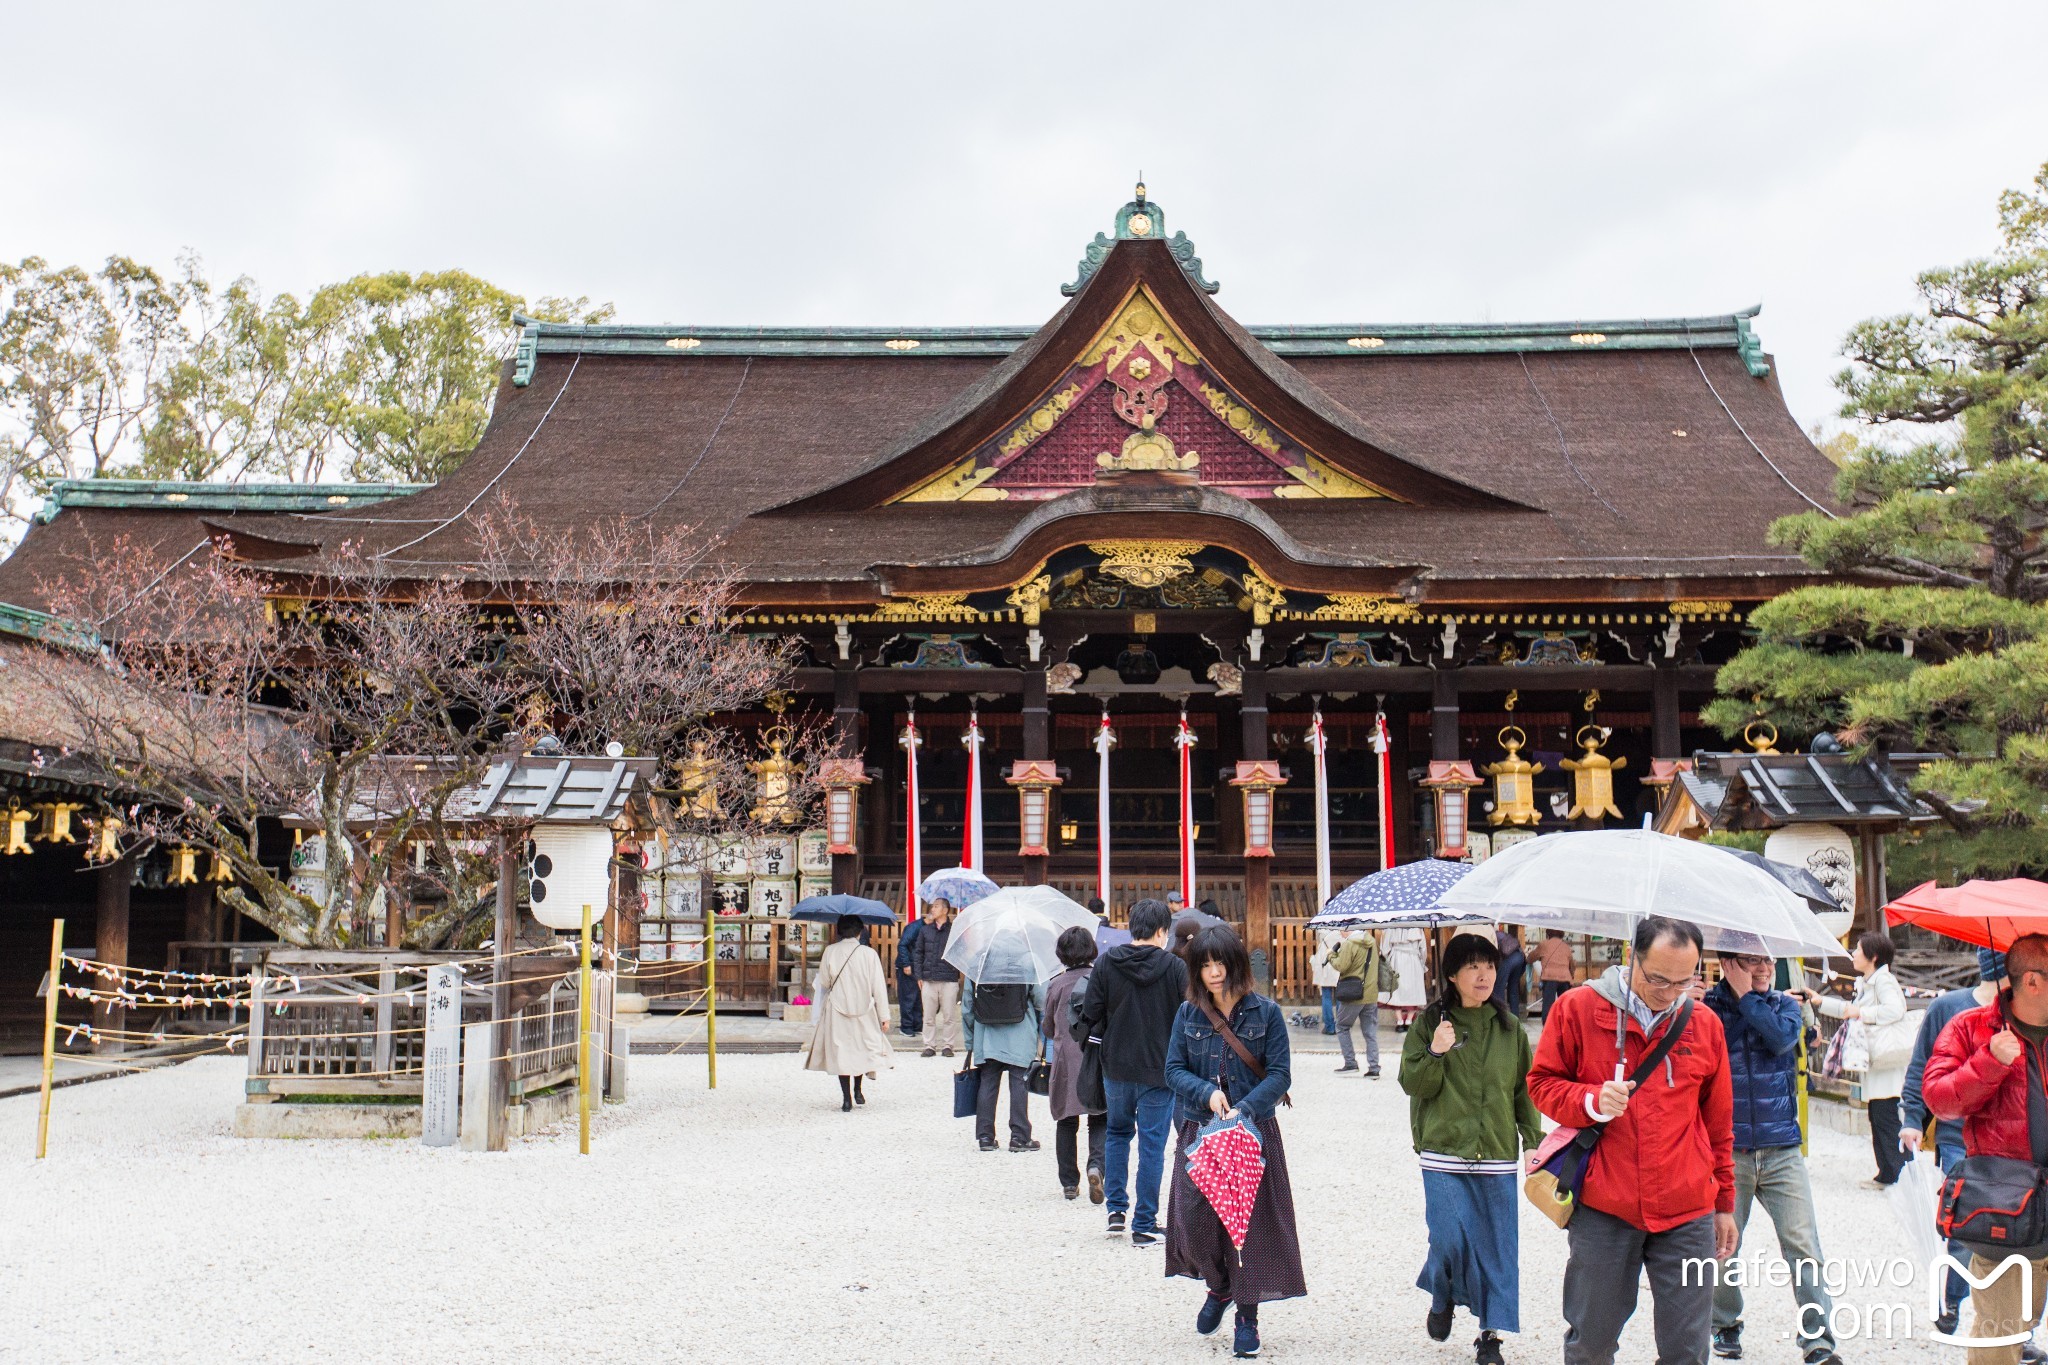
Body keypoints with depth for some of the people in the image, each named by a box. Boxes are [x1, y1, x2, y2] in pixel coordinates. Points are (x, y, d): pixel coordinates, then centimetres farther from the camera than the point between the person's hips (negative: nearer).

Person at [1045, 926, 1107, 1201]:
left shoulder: (1056, 985, -2)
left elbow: (1049, 1029, 9)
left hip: (1066, 1061, 0)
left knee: (1066, 1123, 11)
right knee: (1100, 1122, 9)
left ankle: (1070, 1182, 12)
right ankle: (1096, 1165, -15)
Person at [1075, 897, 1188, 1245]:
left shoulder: (1105, 964, -4)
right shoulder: (1175, 968, -9)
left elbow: (1090, 1016, -3)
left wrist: (1084, 1040, 15)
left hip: (1116, 1066, 3)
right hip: (1159, 1069, -2)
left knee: (1117, 1132, 23)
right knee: (1152, 1144, 5)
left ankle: (1117, 1209, 22)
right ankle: (1144, 1225, 7)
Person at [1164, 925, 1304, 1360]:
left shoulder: (1266, 1013, -3)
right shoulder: (1188, 1013, 4)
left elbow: (1279, 1075, -6)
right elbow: (1174, 1069, 2)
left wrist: (1243, 1109, -20)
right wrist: (1207, 1093, -17)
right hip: (1199, 1131, 2)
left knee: (1251, 1224, 0)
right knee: (1194, 1219, -4)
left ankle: (1247, 1315, 14)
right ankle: (1219, 1287, 26)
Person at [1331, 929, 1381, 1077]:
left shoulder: (1349, 944, -13)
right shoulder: (1372, 942, 10)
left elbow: (1341, 966, -18)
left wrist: (1332, 957, 0)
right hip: (1371, 995, 6)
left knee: (1342, 1027, 12)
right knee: (1371, 1032, 7)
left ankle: (1350, 1063, 7)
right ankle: (1373, 1069, 4)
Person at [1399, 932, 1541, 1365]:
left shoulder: (1510, 1029, 8)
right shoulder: (1431, 1023, 1)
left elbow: (1525, 1091, 12)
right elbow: (1412, 1084, -1)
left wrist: (1534, 1141, 5)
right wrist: (1435, 1055, -18)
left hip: (1497, 1155, 2)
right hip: (1444, 1153, -2)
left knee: (1497, 1244, 3)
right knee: (1450, 1238, -11)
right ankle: (1442, 1298, 21)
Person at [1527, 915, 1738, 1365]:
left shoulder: (1705, 1024, 7)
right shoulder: (1578, 1008, -2)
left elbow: (1718, 1122, 16)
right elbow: (1542, 1082, 4)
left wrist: (1725, 1203, 18)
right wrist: (1592, 1101, -16)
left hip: (1687, 1214, 2)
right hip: (1601, 1209, -2)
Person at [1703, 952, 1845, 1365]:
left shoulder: (1785, 1005, 8)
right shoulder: (1707, 1007, -1)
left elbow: (1781, 1038, -14)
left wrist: (1746, 995, -10)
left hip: (1781, 1149, 1)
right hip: (1726, 1150, -1)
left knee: (1803, 1244, -6)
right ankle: (1726, 1326, 29)